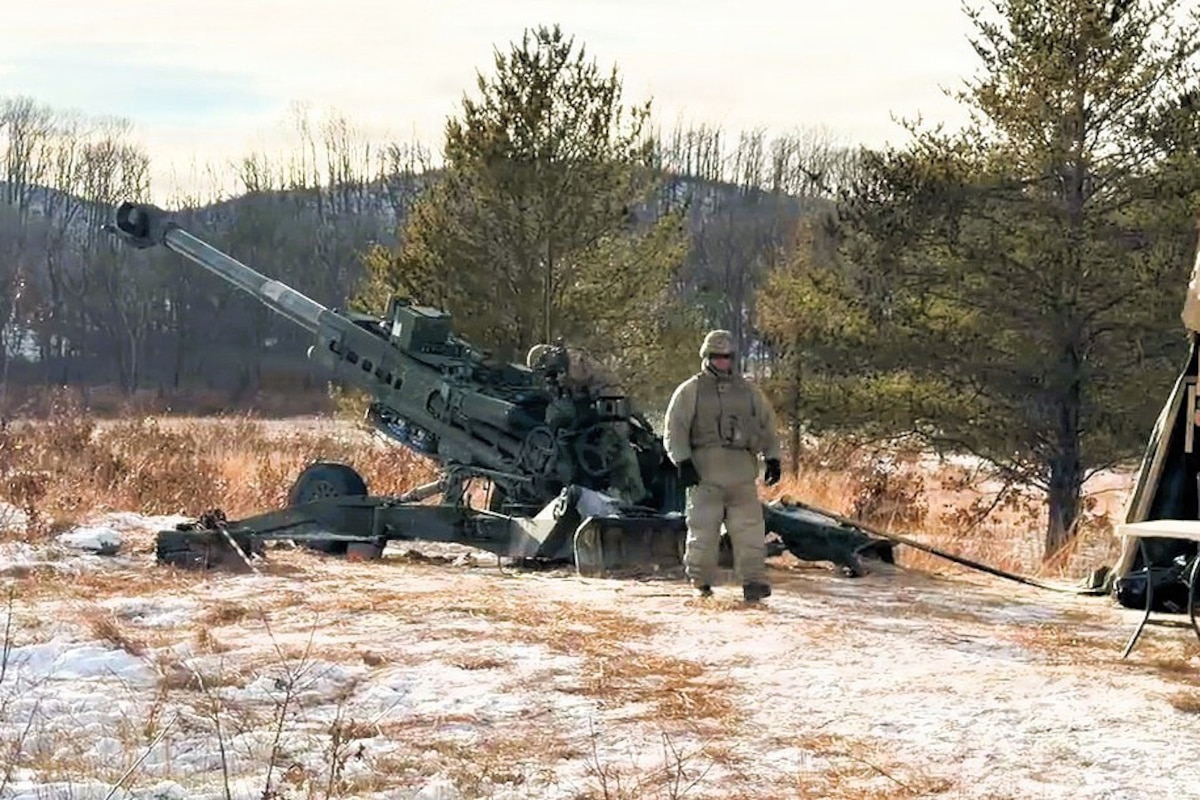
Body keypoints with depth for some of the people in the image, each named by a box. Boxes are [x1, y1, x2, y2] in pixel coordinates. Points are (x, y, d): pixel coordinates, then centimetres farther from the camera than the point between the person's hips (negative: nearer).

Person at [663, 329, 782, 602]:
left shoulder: (749, 391, 18)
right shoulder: (689, 391, 8)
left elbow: (768, 425, 21)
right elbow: (675, 430, 2)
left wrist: (773, 458, 10)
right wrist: (683, 462, -10)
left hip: (741, 470, 2)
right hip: (704, 470, -2)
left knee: (750, 527, -6)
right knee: (703, 527, -2)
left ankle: (753, 580, -7)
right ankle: (700, 581, 8)